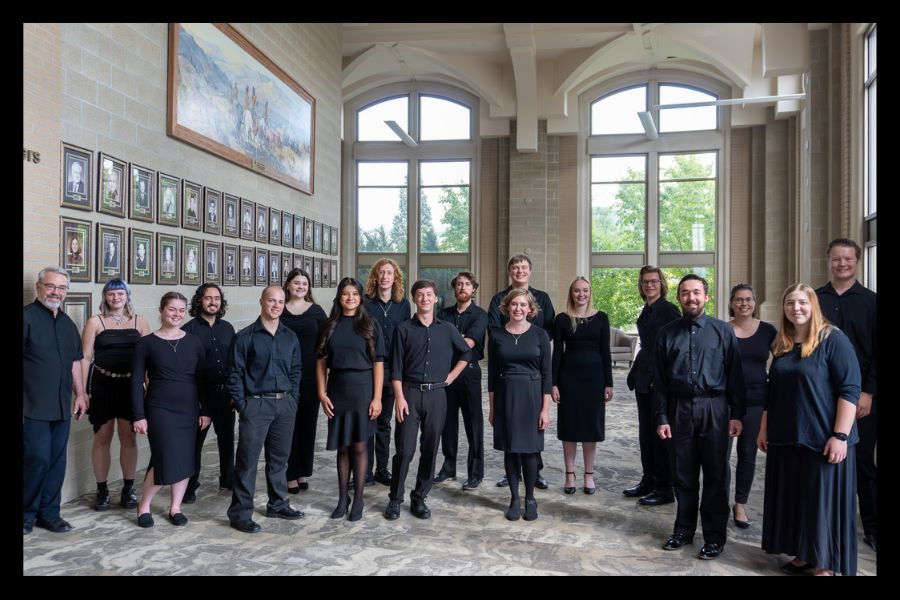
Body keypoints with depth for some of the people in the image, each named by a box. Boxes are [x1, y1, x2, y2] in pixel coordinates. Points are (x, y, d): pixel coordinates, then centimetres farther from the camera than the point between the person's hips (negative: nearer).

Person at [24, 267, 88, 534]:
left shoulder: (67, 323, 14)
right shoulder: (27, 316, -7)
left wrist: (80, 393, 16)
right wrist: (33, 400, -18)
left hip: (62, 406, 6)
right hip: (34, 407, -6)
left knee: (57, 461, 10)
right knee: (37, 459, -5)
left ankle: (49, 512, 22)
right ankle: (27, 514, 14)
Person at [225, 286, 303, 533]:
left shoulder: (290, 337, 9)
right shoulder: (245, 336, -5)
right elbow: (234, 374, -4)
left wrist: (293, 399, 6)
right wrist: (241, 405, -8)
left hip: (285, 404, 5)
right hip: (256, 404, -4)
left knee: (279, 457, 14)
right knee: (247, 460, -1)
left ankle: (278, 505, 28)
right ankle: (240, 513, 8)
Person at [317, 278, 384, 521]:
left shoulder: (370, 325, -1)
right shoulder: (330, 325, 5)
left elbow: (378, 363, -3)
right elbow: (321, 361, 5)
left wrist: (377, 398, -9)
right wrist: (322, 393, -5)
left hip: (362, 388, -2)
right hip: (337, 389, 2)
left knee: (359, 446, 4)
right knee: (342, 447, 9)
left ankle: (358, 499, 16)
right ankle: (342, 498, 21)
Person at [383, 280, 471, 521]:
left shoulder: (447, 329, 8)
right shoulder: (404, 329, 1)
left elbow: (466, 353, 21)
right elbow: (396, 368, -2)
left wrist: (452, 375, 10)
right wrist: (400, 397, -11)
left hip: (436, 395, 2)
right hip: (410, 393, -2)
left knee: (430, 449, 6)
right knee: (404, 449, -4)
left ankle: (419, 498, 19)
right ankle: (395, 499, 11)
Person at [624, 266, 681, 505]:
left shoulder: (669, 310, -9)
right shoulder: (646, 311, 14)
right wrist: (636, 373, 13)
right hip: (644, 378, 8)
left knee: (660, 432, -1)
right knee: (645, 431, 13)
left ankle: (665, 488, 9)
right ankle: (648, 481, 24)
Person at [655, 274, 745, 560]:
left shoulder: (723, 331, -1)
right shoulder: (667, 333, 3)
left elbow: (734, 374, 0)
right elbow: (660, 379, 4)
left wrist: (736, 414, -4)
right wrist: (662, 417, 1)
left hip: (714, 409, -1)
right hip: (680, 409, 2)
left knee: (716, 475, 5)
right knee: (683, 474, 11)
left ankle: (714, 536, 20)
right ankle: (684, 529, 28)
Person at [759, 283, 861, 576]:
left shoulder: (833, 339, -10)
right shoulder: (782, 344, 9)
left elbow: (850, 389, -15)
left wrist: (840, 435, -20)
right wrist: (764, 428, 14)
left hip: (822, 438, -6)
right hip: (786, 437, 6)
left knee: (823, 500, 3)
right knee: (792, 498, 13)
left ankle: (825, 565, 16)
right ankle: (803, 555, 28)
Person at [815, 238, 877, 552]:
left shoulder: (870, 301, 2)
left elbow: (877, 353, -1)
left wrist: (869, 392, -9)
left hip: (861, 396, -1)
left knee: (863, 462, 7)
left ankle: (872, 528, 17)